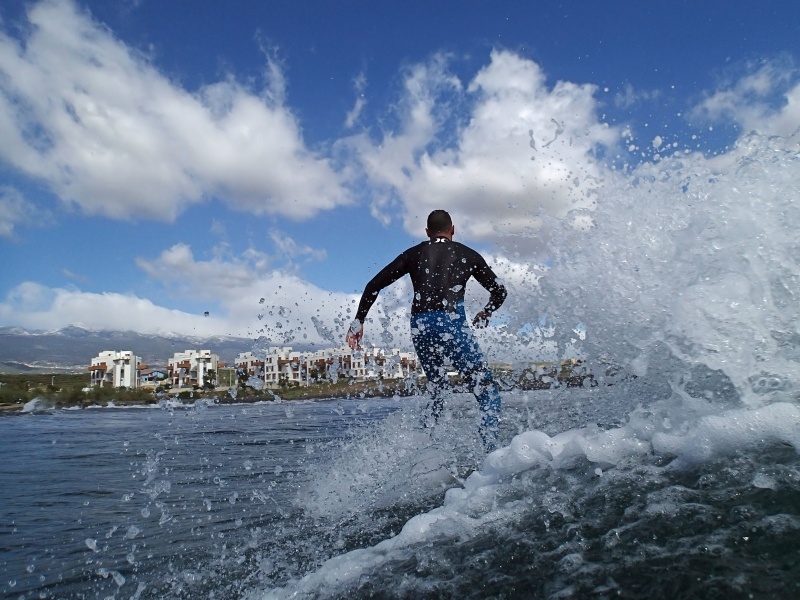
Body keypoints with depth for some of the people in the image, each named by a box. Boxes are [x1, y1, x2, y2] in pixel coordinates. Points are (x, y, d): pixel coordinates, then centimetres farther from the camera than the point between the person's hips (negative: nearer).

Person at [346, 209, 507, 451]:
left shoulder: (414, 254, 21)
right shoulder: (468, 255, 18)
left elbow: (374, 285, 13)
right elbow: (499, 292, 20)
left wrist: (358, 320, 17)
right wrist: (486, 313, 39)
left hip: (419, 327, 4)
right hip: (451, 322, -3)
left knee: (437, 390, 23)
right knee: (488, 391, 0)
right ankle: (490, 451, -17)